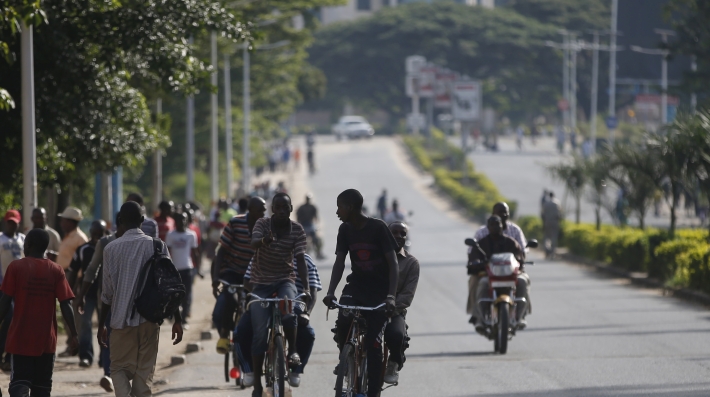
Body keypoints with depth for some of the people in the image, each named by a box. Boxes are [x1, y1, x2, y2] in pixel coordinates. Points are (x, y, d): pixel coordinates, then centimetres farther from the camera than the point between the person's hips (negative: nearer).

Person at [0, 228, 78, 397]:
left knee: (20, 380, -2)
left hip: (21, 337, -2)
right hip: (47, 339, 2)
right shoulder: (56, 270, 0)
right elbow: (65, 304, -4)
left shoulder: (16, 267, -5)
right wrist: (73, 333, 1)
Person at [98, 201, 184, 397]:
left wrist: (101, 325, 8)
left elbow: (108, 292, 0)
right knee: (145, 371, 10)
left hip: (122, 320, -1)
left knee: (119, 368, 10)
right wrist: (177, 320, 3)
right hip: (150, 319, 1)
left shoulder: (111, 248, -2)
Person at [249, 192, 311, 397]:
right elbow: (253, 242, -28)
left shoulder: (298, 230, -6)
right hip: (262, 282, 0)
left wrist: (306, 287, -25)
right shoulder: (263, 224, -9)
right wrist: (263, 241, -53)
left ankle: (293, 351, -9)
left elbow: (301, 259, -12)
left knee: (289, 312, -33)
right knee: (260, 333, -6)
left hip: (285, 280, 0)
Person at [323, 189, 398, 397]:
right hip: (356, 286, 4)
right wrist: (330, 292, -18)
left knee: (373, 341, -10)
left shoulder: (378, 228, -14)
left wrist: (391, 296, -28)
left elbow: (393, 264, -16)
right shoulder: (345, 230, 0)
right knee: (342, 323, -23)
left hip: (379, 291, -4)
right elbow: (339, 263, -2)